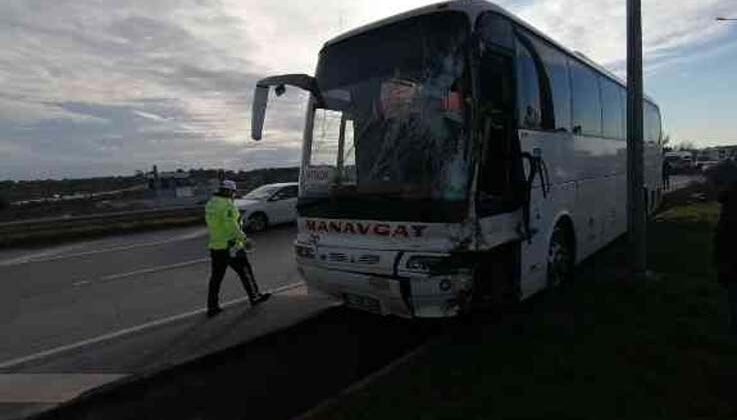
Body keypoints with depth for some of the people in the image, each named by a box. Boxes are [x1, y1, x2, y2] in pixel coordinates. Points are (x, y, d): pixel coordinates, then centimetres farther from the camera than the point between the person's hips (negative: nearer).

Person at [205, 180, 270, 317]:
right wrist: (244, 239, -18)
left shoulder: (210, 204, 10)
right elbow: (232, 226, -23)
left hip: (215, 247, 8)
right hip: (230, 246, -8)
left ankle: (212, 307, 14)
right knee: (245, 271, 8)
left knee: (215, 278, 10)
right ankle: (254, 297, 20)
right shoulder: (227, 205, -16)